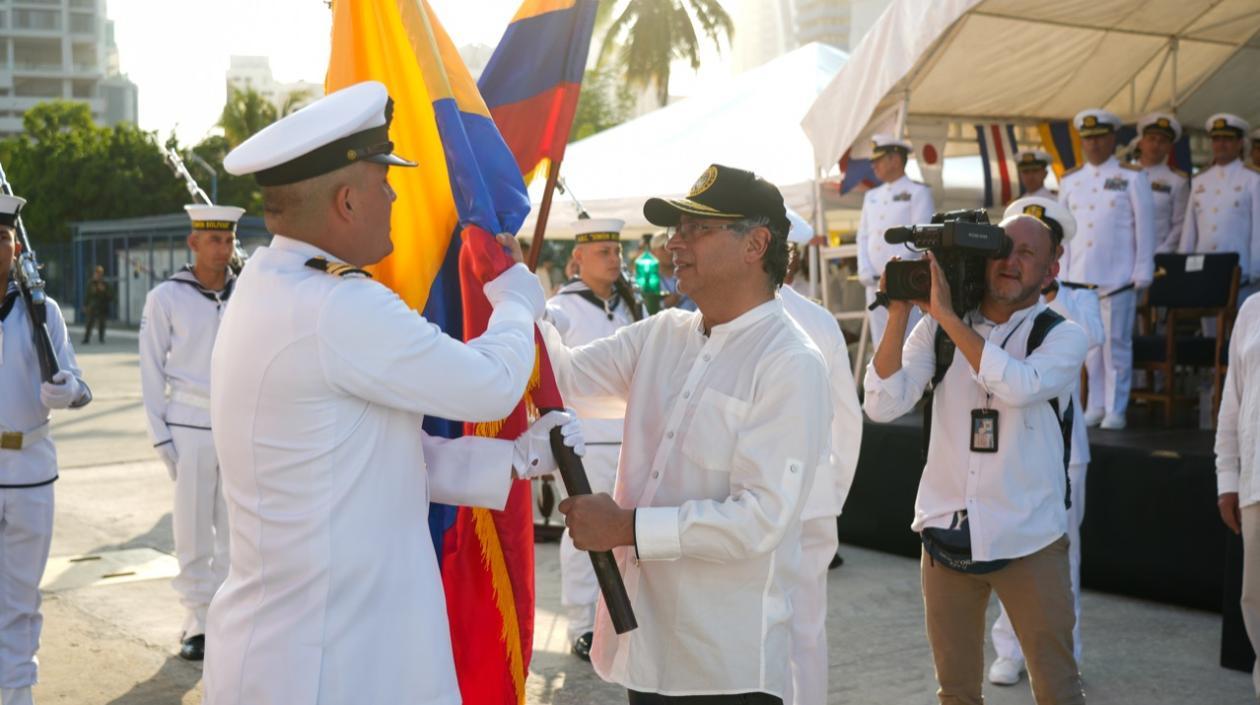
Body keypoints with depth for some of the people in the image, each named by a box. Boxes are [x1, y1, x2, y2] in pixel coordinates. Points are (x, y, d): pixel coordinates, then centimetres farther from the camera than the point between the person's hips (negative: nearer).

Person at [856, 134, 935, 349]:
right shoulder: (871, 196, 19)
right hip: (875, 283, 6)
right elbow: (863, 236, 16)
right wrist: (865, 273, 1)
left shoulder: (918, 193, 0)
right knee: (880, 344, 7)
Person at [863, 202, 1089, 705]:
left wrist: (944, 313, -25)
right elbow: (883, 406, -7)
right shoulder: (939, 328, 3)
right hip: (946, 532, 3)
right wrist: (899, 313, -14)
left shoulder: (1064, 337, -4)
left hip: (1029, 539, -2)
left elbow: (1018, 386, -25)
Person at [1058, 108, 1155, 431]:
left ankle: (1116, 409, 4)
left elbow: (1145, 227, 2)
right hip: (1079, 276, 3)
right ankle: (1095, 406, 11)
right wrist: (1061, 274, 9)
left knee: (1116, 341, -2)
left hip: (1118, 276, -3)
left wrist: (1143, 272, -3)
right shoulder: (1069, 181, 13)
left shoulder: (1132, 178, 4)